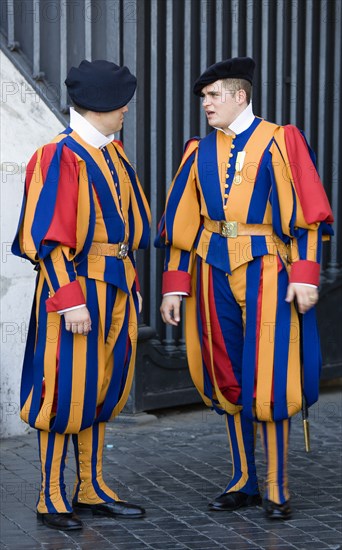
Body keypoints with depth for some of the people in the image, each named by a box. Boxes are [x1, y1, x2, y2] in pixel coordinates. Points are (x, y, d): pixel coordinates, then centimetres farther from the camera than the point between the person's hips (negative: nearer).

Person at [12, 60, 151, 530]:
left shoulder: (112, 152, 11)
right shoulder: (61, 156, -15)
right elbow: (50, 238, -17)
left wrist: (129, 281, 16)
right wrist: (71, 300, -20)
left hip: (115, 286, 8)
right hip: (77, 284, -8)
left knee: (101, 388, 13)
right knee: (65, 391, -2)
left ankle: (91, 491, 23)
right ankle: (51, 499, 7)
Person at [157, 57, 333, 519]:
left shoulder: (281, 142, -3)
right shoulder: (200, 152, 10)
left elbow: (306, 213, -6)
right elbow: (183, 223, 11)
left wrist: (305, 276, -13)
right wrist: (175, 285, 6)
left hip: (266, 271, -4)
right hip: (215, 272, 5)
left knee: (268, 378, -4)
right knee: (228, 377, 8)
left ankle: (277, 489, 5)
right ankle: (244, 482, 18)